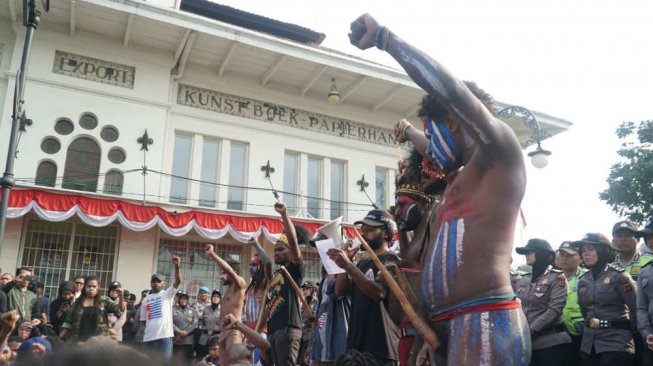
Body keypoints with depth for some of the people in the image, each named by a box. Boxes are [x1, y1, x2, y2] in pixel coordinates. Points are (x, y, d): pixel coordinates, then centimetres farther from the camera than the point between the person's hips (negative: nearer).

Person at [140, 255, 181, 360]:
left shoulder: (167, 294, 3)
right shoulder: (145, 300, 16)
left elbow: (178, 281, -15)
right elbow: (143, 320, 19)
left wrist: (177, 267, -31)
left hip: (165, 336, -4)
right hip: (148, 338, 4)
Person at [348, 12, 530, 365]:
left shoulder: (501, 153, -4)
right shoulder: (460, 175, 22)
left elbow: (452, 89, -19)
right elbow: (437, 154, 47)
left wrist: (383, 36, -12)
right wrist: (410, 132, 61)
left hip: (486, 325, -9)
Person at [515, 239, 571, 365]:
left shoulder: (556, 277, -4)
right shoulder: (523, 280, 12)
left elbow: (554, 310, -13)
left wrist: (531, 330, -17)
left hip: (552, 343, -5)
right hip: (527, 343, 5)